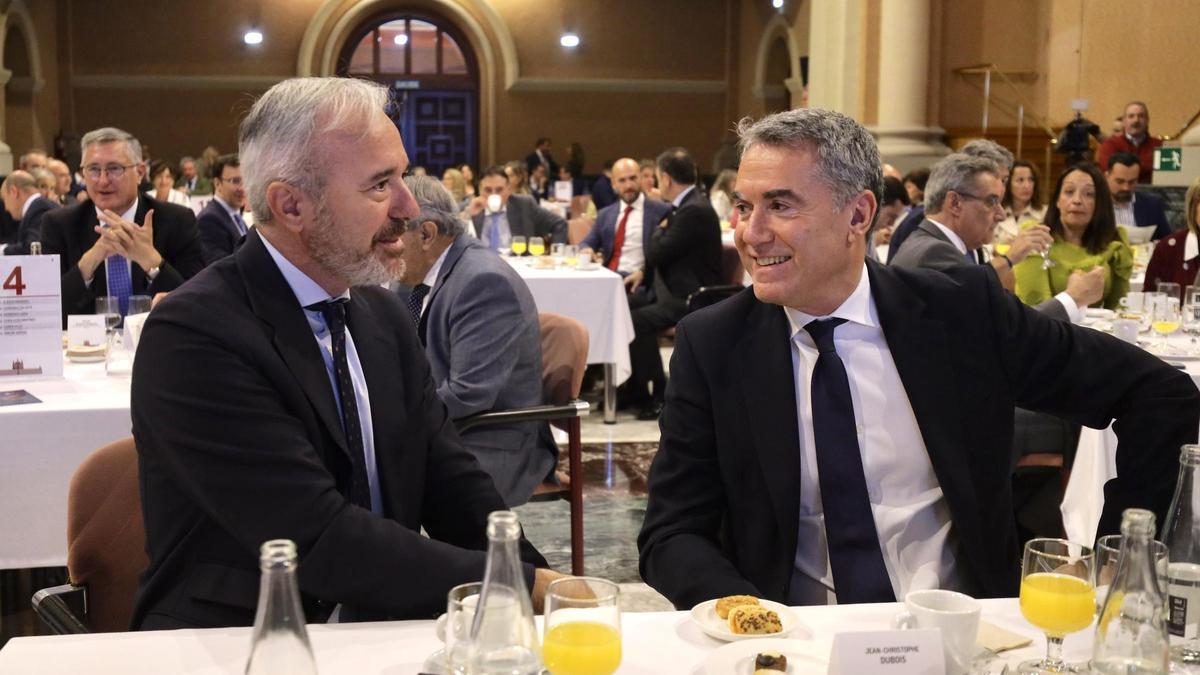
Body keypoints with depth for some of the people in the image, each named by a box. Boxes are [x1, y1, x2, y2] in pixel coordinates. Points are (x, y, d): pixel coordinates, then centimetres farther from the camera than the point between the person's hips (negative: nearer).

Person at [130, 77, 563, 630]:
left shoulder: (385, 315, 6)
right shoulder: (193, 335, -16)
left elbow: (453, 489, 6)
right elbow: (320, 540, -22)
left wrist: (547, 584, -10)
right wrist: (527, 585, -22)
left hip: (381, 628, 5)